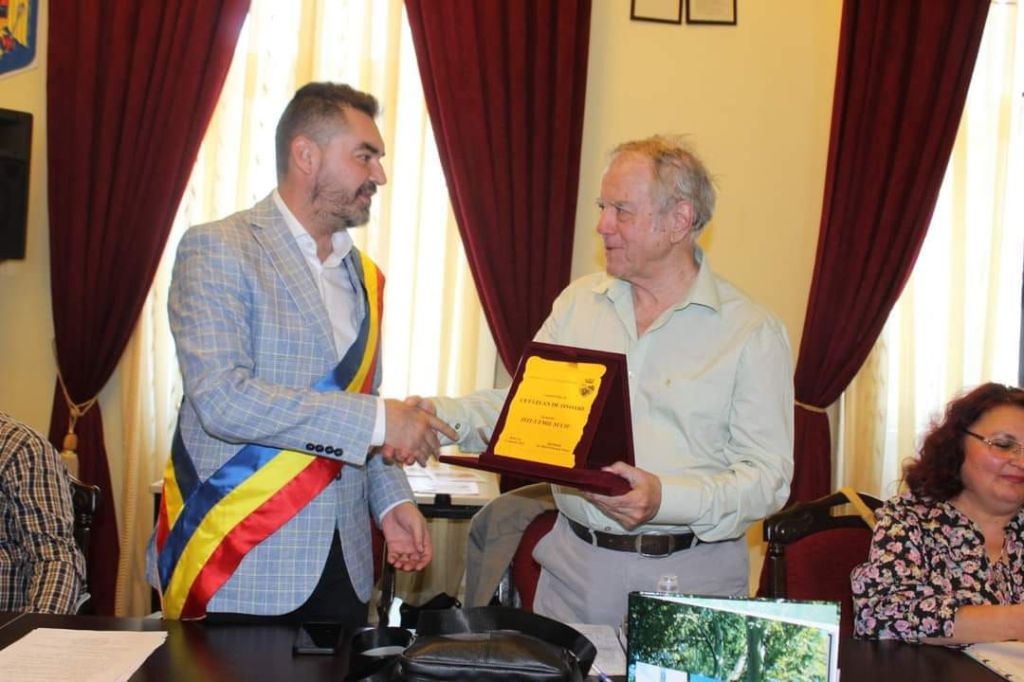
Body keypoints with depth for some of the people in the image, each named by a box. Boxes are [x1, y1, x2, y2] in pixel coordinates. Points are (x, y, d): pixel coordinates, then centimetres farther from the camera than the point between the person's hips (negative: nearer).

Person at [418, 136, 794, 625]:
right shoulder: (578, 302, 9)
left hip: (689, 577, -4)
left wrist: (665, 499, -25)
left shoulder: (754, 333, -6)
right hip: (575, 563, 4)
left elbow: (767, 476, -11)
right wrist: (444, 415, -8)